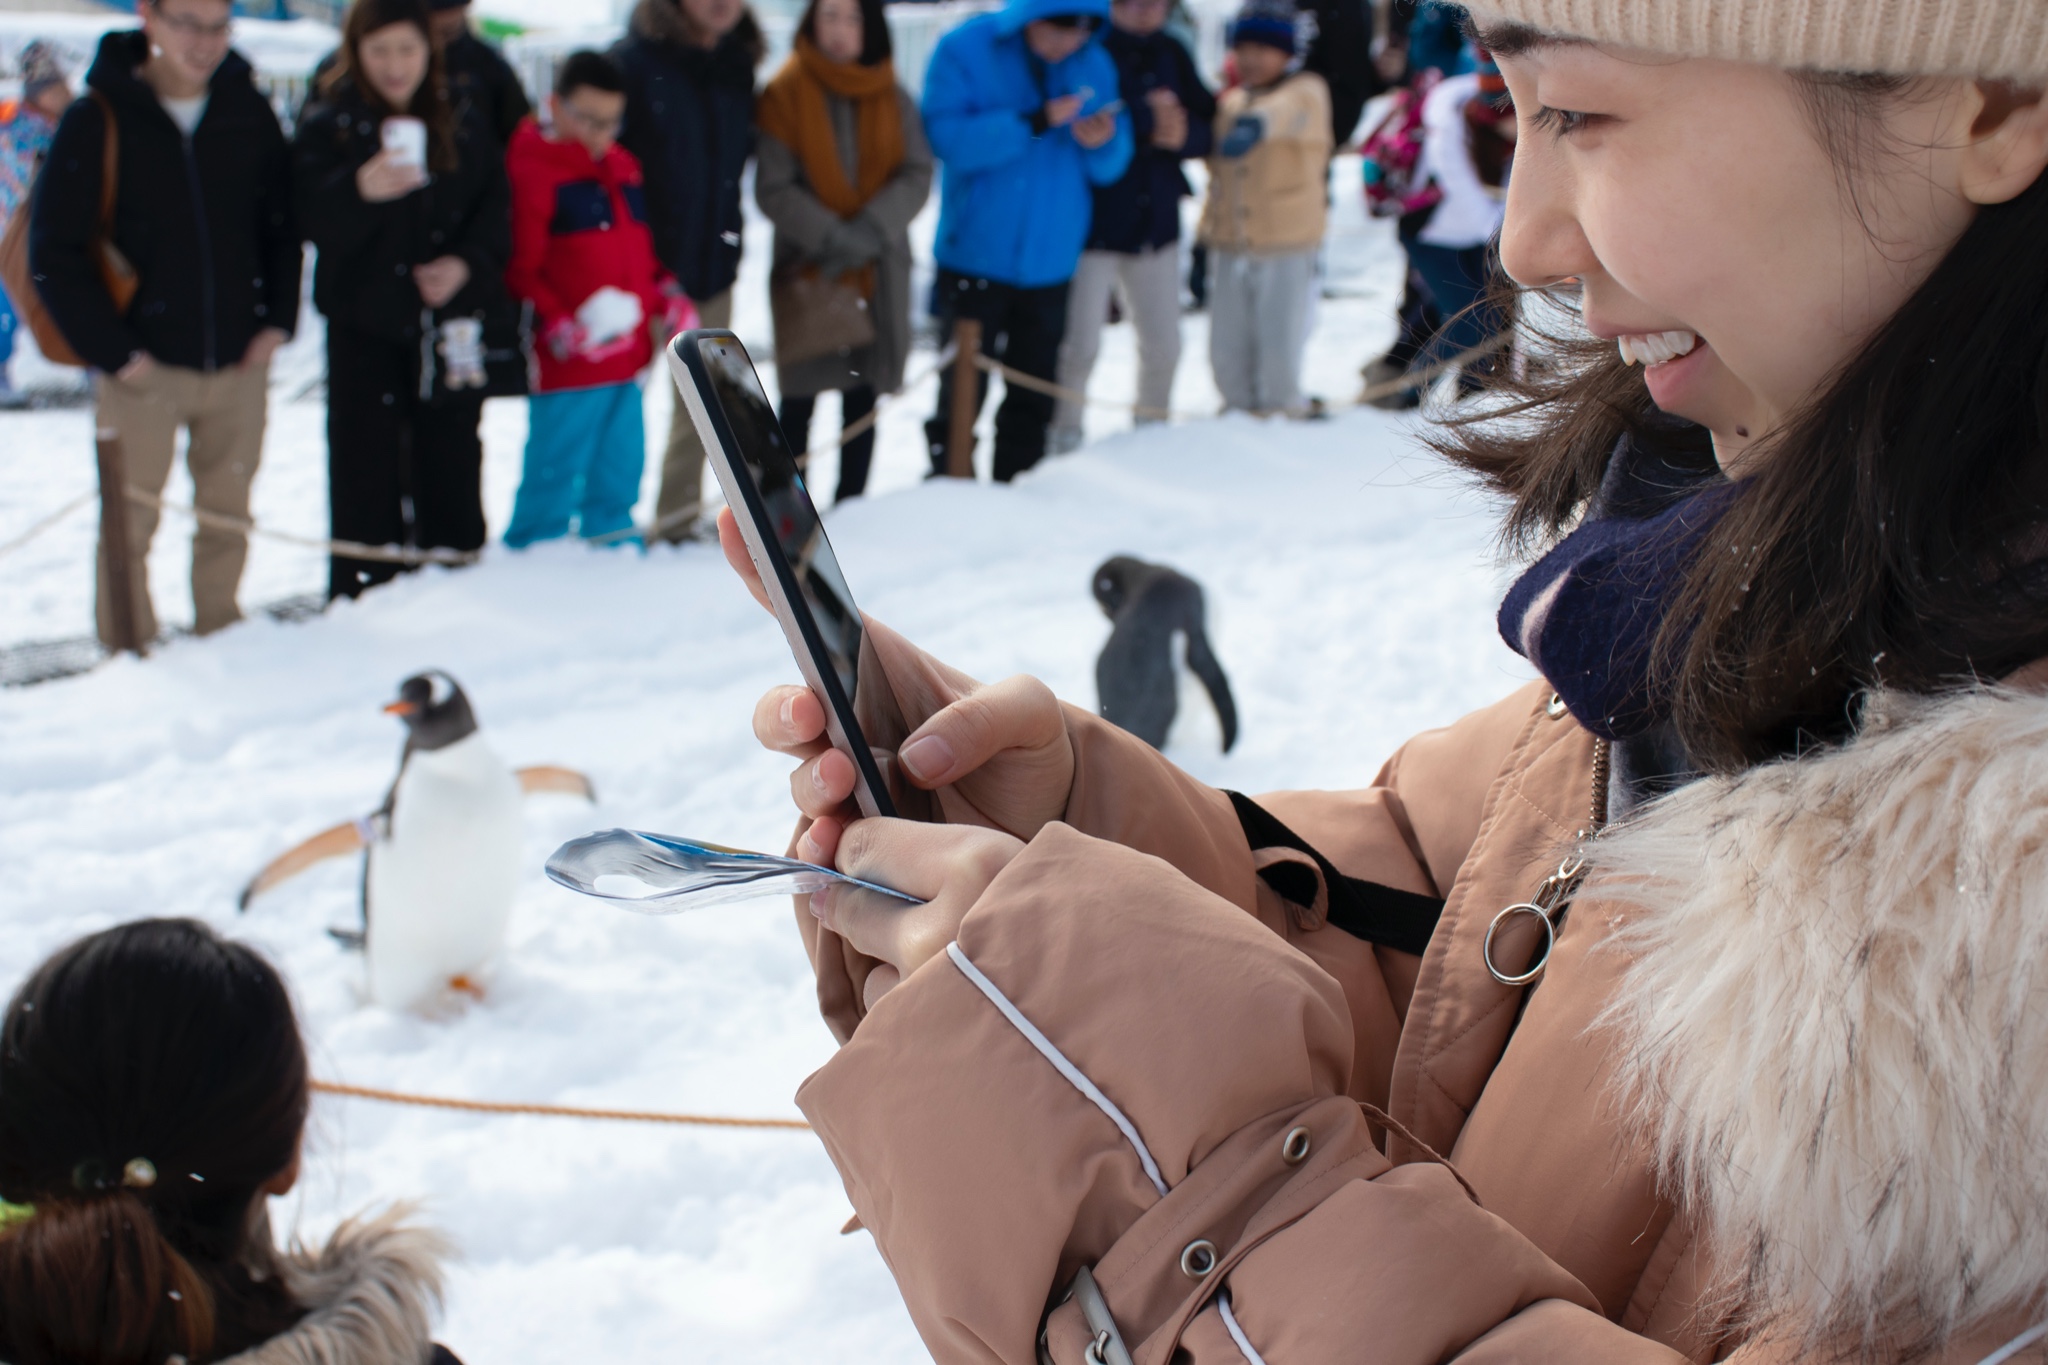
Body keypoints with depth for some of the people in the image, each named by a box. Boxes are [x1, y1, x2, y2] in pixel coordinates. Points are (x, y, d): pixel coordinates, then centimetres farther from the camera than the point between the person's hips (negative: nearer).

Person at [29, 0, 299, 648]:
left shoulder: (251, 115, 3)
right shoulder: (96, 122, -7)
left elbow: (283, 224, 12)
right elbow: (54, 254, -6)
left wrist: (277, 321, 1)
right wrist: (114, 351, -10)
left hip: (239, 364, 3)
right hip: (142, 368, -3)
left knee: (228, 518, 12)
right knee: (129, 522, 3)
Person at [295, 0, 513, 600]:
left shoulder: (464, 127, 7)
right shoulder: (328, 125, -2)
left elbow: (496, 212, 7)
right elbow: (316, 221, -15)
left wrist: (466, 264, -11)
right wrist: (362, 191, -34)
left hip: (448, 321, 2)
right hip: (365, 326, -2)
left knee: (451, 471, 7)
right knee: (366, 473, -1)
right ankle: (360, 596, 8)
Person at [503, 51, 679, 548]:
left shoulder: (624, 168, 15)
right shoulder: (531, 172, -10)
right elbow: (518, 270, -14)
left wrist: (669, 297, 11)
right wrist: (559, 326, -22)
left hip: (626, 360, 8)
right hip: (567, 370, -8)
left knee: (618, 477, 16)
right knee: (553, 481, -3)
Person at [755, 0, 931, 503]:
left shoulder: (893, 99, 6)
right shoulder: (785, 94, -3)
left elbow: (916, 175, -2)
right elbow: (773, 189, -8)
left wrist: (870, 232, -16)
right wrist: (832, 237, -18)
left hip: (879, 272, 3)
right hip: (808, 273, -3)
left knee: (862, 399, 6)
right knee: (800, 400, 0)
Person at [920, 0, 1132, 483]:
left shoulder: (1095, 66, 5)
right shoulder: (964, 50, -8)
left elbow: (1110, 167, 7)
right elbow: (947, 137, -21)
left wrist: (1104, 143, -16)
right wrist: (1034, 123, -27)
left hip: (1049, 261, 4)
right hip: (973, 257, -4)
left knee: (1032, 403, 9)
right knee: (961, 394, 0)